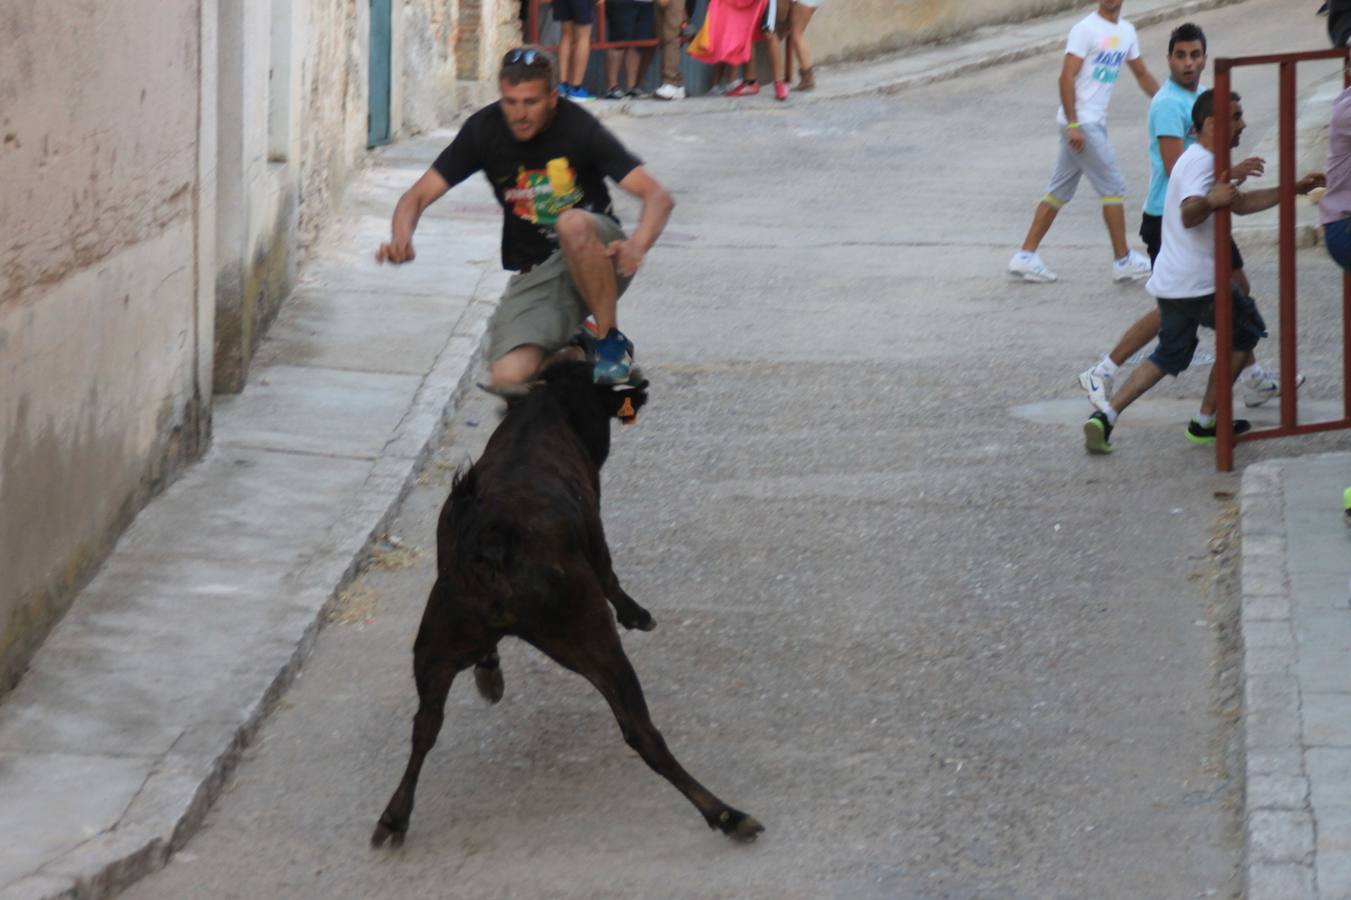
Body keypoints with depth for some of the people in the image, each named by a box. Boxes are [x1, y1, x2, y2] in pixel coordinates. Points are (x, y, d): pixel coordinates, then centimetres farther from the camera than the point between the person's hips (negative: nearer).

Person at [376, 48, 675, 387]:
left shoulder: (578, 128, -15)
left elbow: (659, 197, -21)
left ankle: (612, 342, -17)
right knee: (510, 376, -22)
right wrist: (401, 239, -27)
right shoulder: (483, 130, -6)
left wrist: (636, 246, -43)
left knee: (573, 224, -37)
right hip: (534, 276, 3)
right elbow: (417, 196, -4)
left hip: (597, 260, -3)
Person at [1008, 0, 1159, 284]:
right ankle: (1122, 261, 6)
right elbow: (1067, 77, -16)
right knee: (1114, 187, -3)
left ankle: (1025, 257, 12)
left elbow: (1142, 75, 24)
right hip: (1082, 122, -8)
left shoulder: (1126, 32, 13)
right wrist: (1073, 124, -22)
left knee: (1059, 192, 9)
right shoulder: (1085, 29, -12)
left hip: (1095, 122, 8)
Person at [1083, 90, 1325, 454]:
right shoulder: (1201, 161, -16)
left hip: (1169, 283, 10)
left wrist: (1293, 189, 26)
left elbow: (1240, 204, 29)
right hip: (1199, 283, -10)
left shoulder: (1201, 159, 18)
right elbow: (1189, 215, -33)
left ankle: (1106, 416, 0)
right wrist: (1211, 201, -55)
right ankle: (1205, 422, 15)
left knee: (1169, 355, 17)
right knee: (1245, 332, 10)